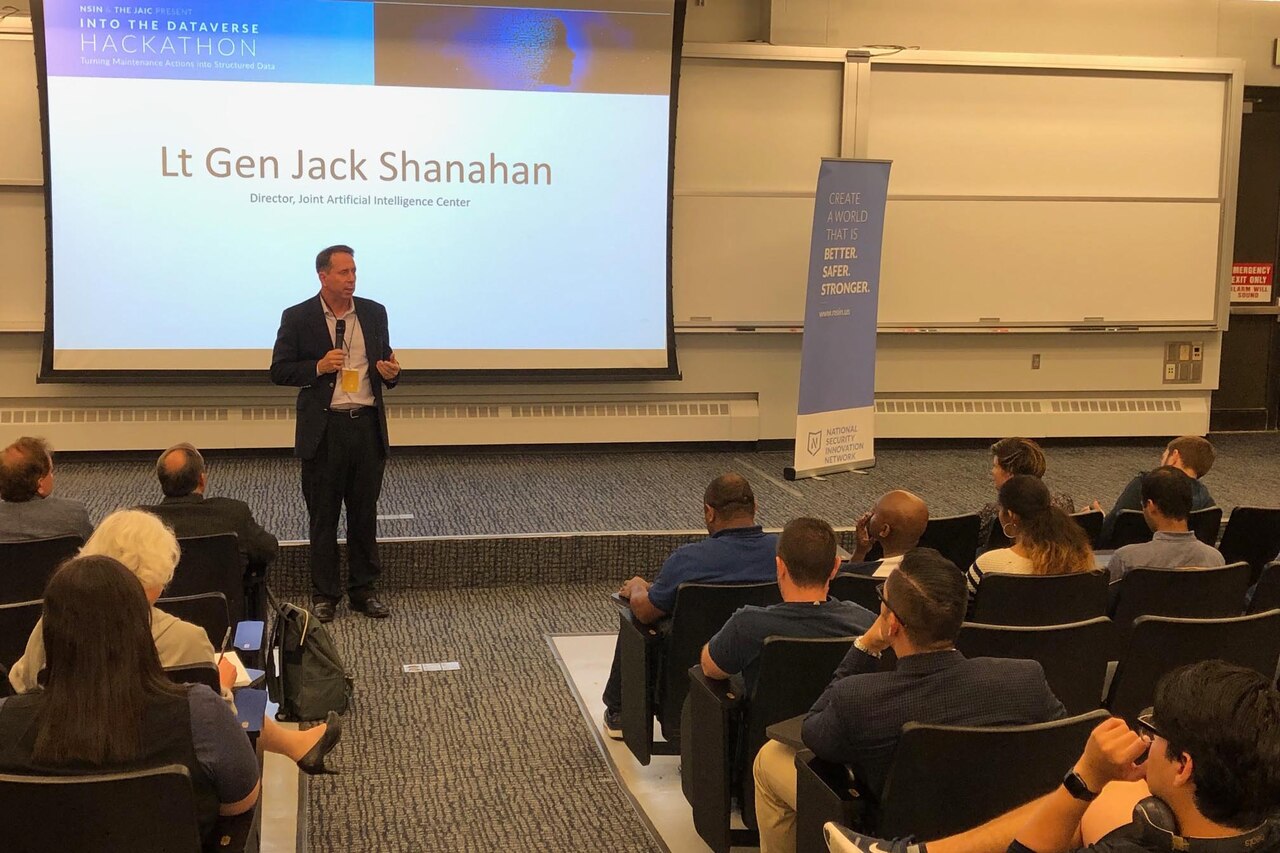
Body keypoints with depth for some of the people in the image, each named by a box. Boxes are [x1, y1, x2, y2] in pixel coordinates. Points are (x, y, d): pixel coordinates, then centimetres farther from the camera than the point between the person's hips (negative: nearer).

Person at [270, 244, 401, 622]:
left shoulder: (374, 313, 8)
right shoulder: (298, 318, -2)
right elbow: (279, 371, -1)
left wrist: (390, 372, -7)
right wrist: (318, 368, -16)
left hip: (368, 425, 3)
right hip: (323, 428, -3)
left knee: (365, 514, 9)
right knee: (323, 516, 5)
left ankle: (364, 590, 19)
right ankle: (325, 594, 15)